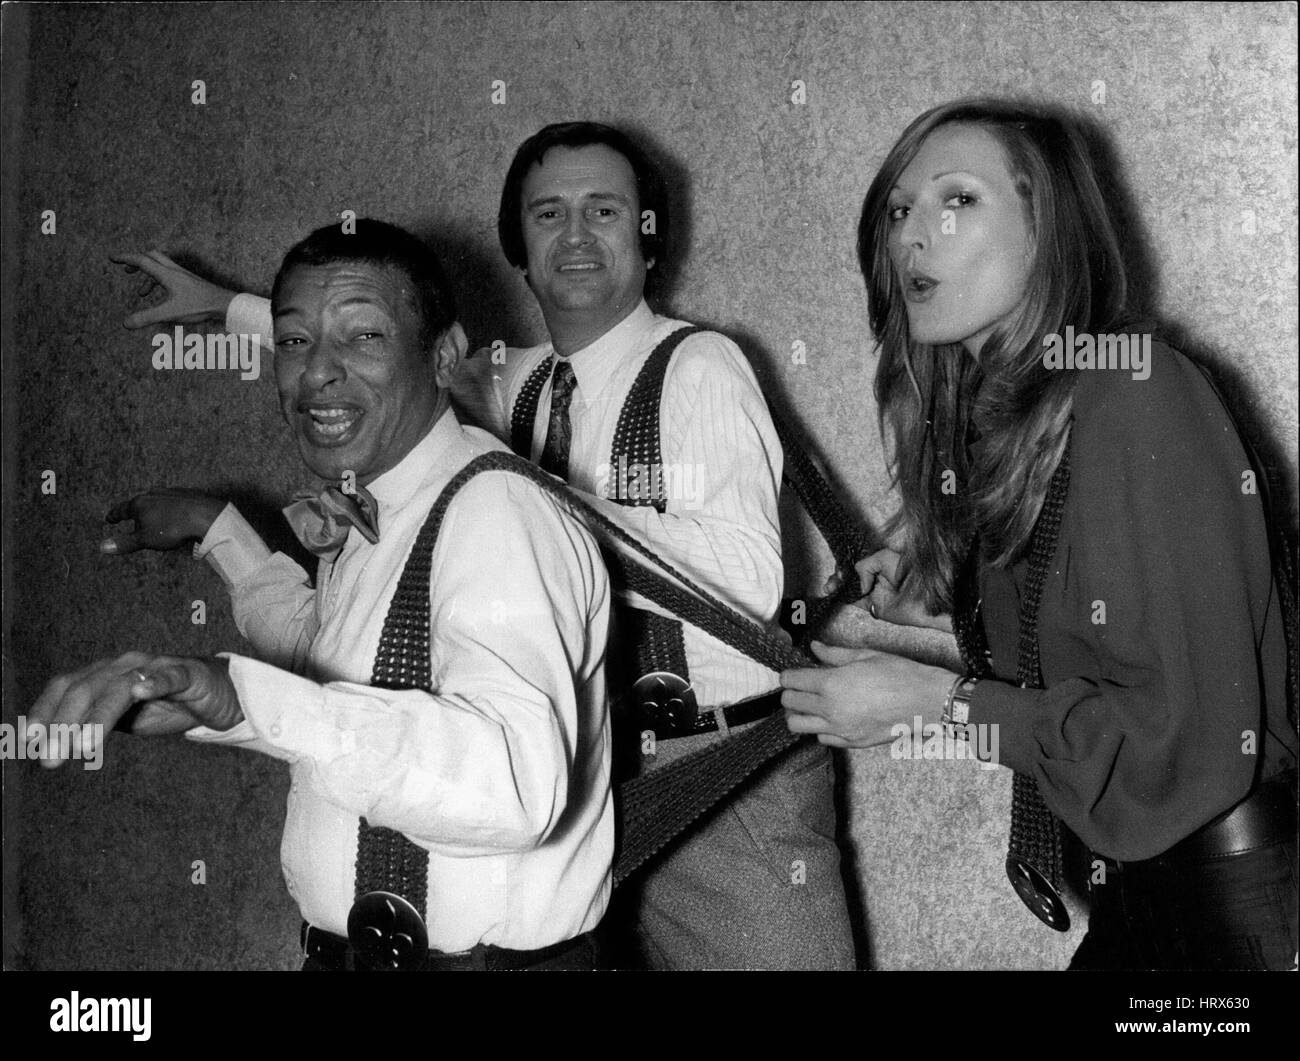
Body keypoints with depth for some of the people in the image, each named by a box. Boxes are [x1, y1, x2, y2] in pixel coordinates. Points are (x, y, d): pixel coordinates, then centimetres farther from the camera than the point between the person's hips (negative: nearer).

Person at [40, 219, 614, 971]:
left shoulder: (498, 515, -23)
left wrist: (241, 696, -47)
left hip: (488, 955, -8)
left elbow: (518, 788, -39)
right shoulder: (370, 515, 5)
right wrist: (217, 528, 14)